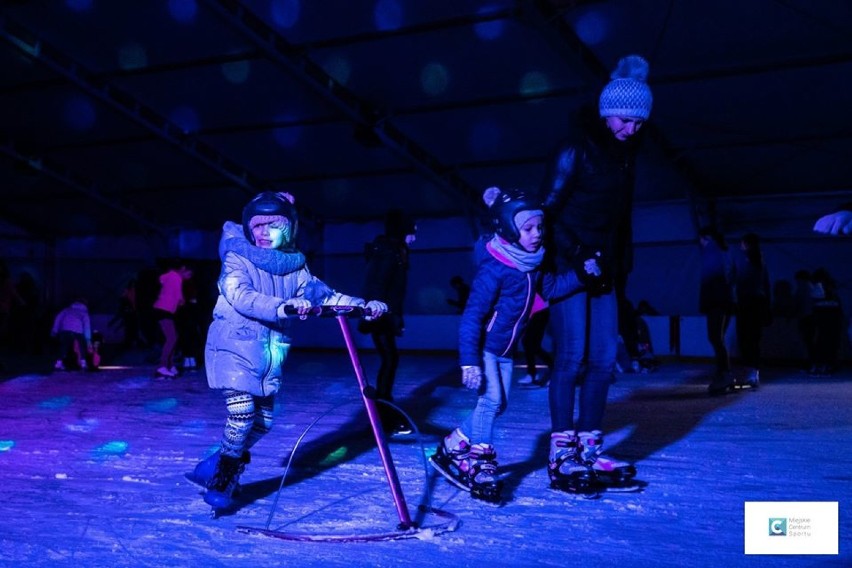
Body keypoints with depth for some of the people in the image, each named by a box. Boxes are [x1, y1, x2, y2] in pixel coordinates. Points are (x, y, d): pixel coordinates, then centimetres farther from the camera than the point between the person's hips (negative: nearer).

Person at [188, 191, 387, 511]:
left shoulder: (294, 264, 5)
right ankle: (219, 483, 4)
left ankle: (212, 468, 30)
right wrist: (282, 306, -44)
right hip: (235, 345, -6)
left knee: (262, 421, 10)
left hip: (271, 350, 6)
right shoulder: (238, 258, -10)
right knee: (242, 415, -16)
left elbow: (321, 293, 1)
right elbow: (241, 296, -27)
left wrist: (362, 305, -14)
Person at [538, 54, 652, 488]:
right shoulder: (577, 149, -7)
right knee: (571, 357, -10)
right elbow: (549, 207, -12)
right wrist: (549, 264, -20)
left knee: (603, 359, 3)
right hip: (568, 268, -7)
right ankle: (561, 453, -4)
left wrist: (622, 269, 15)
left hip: (603, 271, 7)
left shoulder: (625, 156, 15)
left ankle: (589, 447, 11)